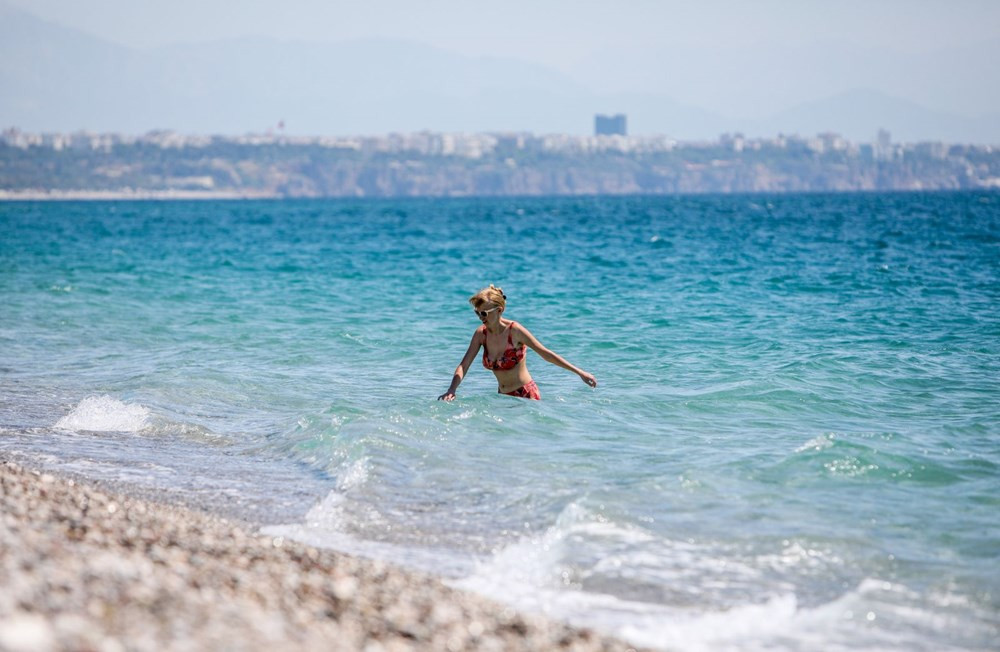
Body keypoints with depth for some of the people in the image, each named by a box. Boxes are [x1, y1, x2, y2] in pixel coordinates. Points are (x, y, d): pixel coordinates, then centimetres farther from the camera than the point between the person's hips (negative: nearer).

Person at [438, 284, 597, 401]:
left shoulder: (514, 330, -16)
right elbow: (464, 365, -4)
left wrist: (579, 372, -16)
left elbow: (546, 354, -14)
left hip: (526, 396, -5)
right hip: (503, 397, 5)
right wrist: (451, 391, -22)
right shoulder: (481, 334, -2)